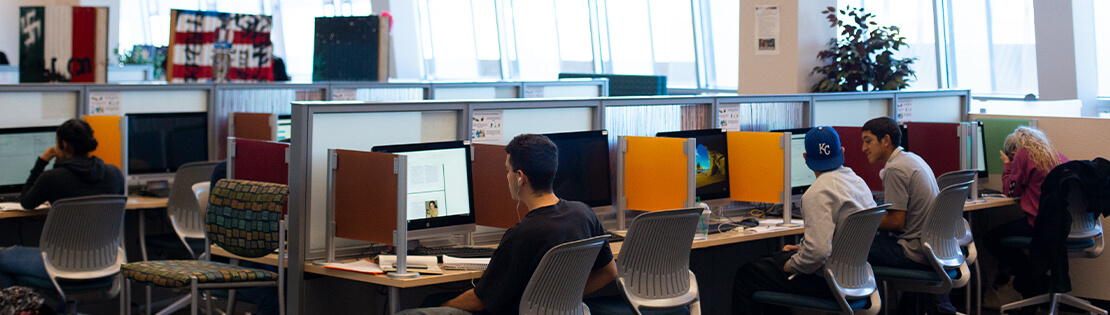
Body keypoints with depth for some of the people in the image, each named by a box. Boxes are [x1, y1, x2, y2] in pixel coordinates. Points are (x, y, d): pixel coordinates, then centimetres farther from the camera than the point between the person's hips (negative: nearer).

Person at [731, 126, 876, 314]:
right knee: (778, 257, 28)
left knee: (745, 277, -2)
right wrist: (802, 248, 17)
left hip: (825, 281, -10)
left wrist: (790, 266, -13)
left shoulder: (818, 193, -22)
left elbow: (818, 251, -30)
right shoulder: (859, 182, 9)